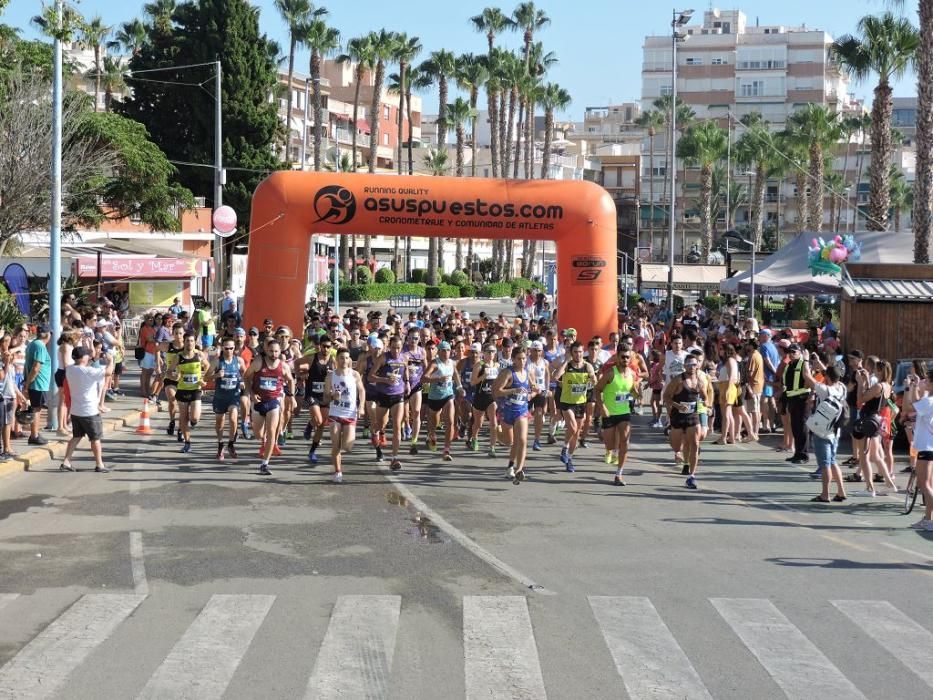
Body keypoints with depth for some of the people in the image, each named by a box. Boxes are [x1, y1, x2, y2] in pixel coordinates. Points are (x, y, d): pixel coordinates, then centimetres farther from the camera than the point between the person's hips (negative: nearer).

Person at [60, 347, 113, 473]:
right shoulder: (89, 371, -22)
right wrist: (110, 360, -6)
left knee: (76, 436, 18)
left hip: (75, 411, 7)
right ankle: (99, 465, 14)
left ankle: (66, 462, 12)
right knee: (95, 438, 7)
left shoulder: (69, 370, 0)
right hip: (90, 412, -7)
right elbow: (108, 371, -25)